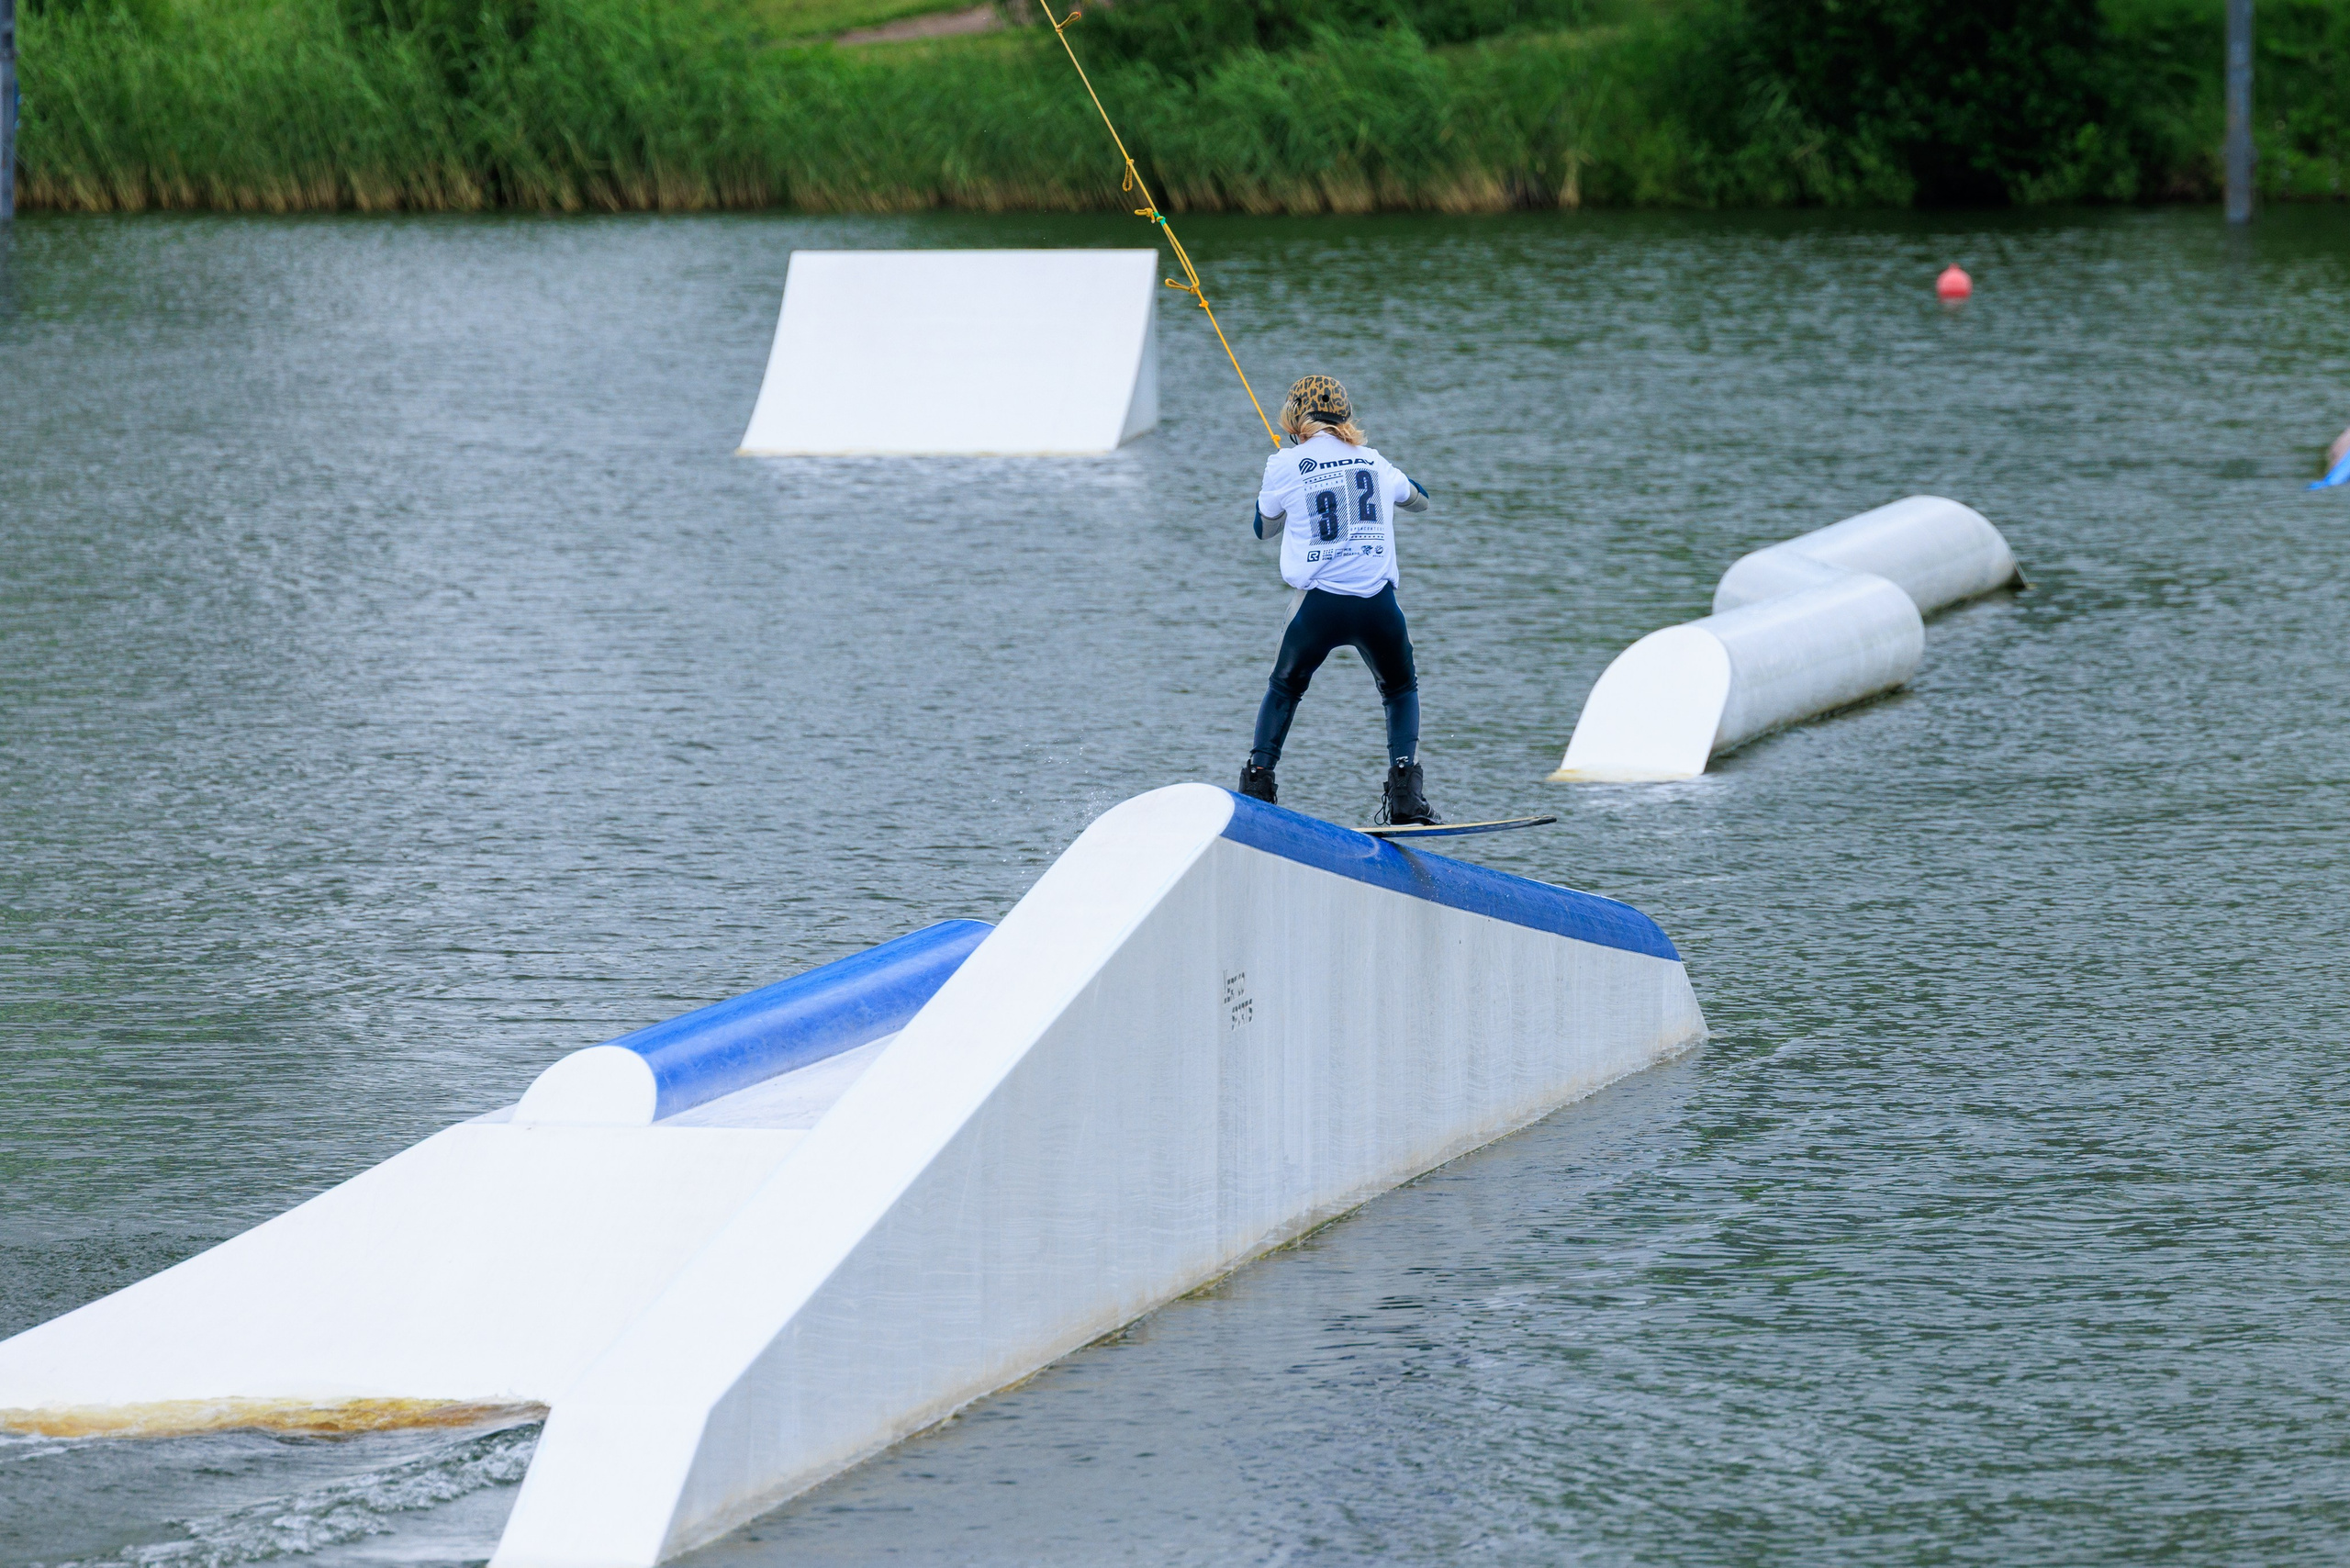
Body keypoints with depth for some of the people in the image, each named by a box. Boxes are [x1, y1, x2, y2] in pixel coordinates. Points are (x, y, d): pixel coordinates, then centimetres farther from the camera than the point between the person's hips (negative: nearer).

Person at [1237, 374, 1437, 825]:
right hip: (1377, 602, 1)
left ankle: (1257, 782, 17)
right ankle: (1404, 789, 4)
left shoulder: (1286, 466, 4)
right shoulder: (1374, 462, 14)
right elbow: (1419, 500, 37)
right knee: (1402, 691, 23)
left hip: (1318, 601, -1)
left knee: (1284, 688, 26)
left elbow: (1264, 527, 22)